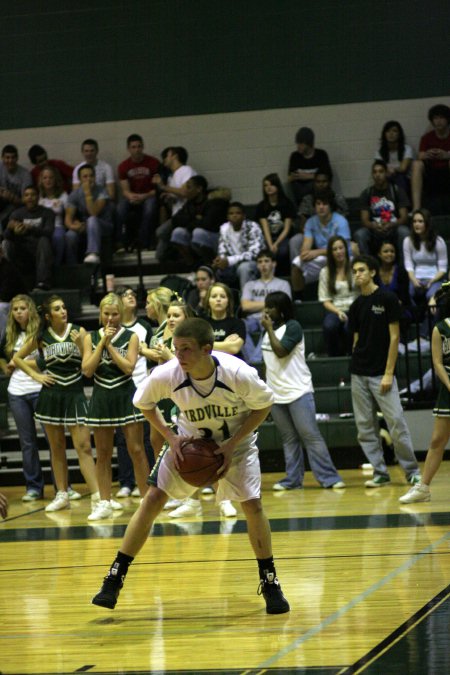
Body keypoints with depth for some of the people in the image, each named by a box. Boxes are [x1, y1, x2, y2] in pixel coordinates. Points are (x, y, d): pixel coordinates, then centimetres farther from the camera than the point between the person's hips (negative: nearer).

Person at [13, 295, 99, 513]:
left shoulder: (78, 331, -1)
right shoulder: (41, 337, 3)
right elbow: (17, 358, 15)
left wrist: (79, 344, -19)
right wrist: (36, 375, 5)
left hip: (75, 394, -2)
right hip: (51, 395, 2)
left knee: (83, 446, -9)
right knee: (56, 447, 9)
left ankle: (97, 495, -13)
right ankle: (62, 495, 17)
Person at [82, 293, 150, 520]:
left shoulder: (130, 337, -1)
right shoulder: (91, 338, 5)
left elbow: (129, 367, -13)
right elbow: (87, 370, -5)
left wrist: (109, 345, -11)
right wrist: (102, 342, -9)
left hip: (126, 396, -2)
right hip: (101, 398, 2)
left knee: (136, 450, -3)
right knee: (102, 454, 5)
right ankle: (104, 503, 11)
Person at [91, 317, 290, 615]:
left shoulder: (239, 374, -33)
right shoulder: (165, 375, -29)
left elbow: (264, 405, -13)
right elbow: (144, 403, -6)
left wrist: (232, 445, -21)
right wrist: (171, 437, -17)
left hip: (235, 440, -1)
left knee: (253, 505, -14)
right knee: (153, 499, -8)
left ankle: (270, 582, 5)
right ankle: (114, 579, 1)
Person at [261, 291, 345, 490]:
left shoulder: (293, 327, -9)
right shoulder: (270, 328, 13)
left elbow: (281, 351, -20)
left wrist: (269, 329, -13)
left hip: (298, 391, -7)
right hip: (276, 394, 7)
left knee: (311, 436, -8)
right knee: (289, 439, 7)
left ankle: (329, 477, -7)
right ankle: (293, 479, 10)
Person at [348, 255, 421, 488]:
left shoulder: (387, 299, -5)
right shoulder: (356, 306, 10)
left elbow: (394, 337, -7)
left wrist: (388, 373, -11)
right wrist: (357, 364, 5)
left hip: (381, 373, -5)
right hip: (359, 374, 5)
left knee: (396, 422, -9)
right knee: (365, 426, 4)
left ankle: (412, 471, 2)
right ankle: (380, 473, 11)